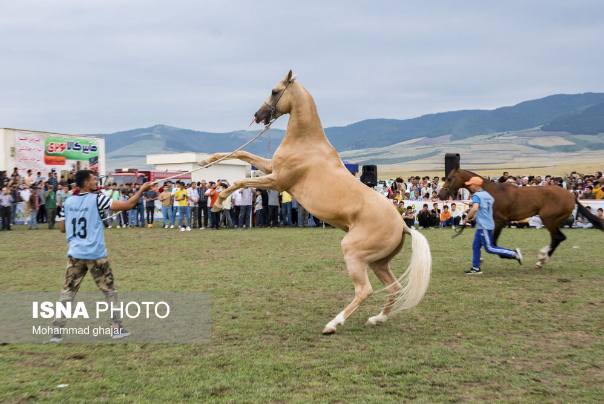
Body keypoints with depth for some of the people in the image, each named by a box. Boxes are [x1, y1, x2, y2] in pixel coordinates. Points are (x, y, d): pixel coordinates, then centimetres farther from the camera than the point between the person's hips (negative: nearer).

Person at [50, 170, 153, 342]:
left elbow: (62, 228, 13)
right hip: (96, 255, -4)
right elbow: (128, 205, -12)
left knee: (67, 292, 7)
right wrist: (141, 190, -1)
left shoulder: (68, 202, 5)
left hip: (75, 255, 4)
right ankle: (116, 328, 15)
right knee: (110, 290, 10)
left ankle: (56, 331, 3)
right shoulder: (97, 199, -9)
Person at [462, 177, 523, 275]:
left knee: (489, 248, -6)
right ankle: (476, 268, 15)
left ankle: (514, 254, -6)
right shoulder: (487, 195, 15)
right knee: (475, 246, 12)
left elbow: (475, 208, -30)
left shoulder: (476, 195, -13)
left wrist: (466, 218, -20)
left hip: (484, 226, -10)